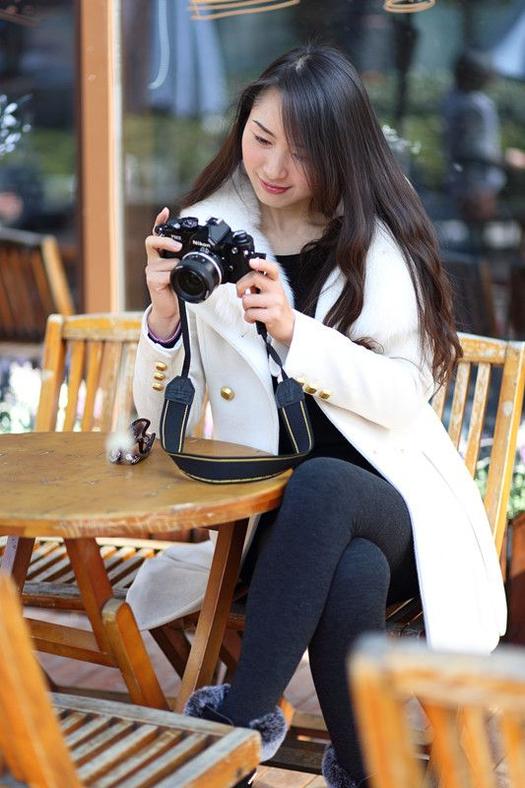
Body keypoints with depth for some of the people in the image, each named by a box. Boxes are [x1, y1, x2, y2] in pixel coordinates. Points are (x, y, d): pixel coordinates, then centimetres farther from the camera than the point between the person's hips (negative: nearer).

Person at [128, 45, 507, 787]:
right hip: (270, 519, 1)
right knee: (354, 573, -35)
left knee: (318, 484, -36)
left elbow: (405, 397, -11)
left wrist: (293, 329, -24)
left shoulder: (382, 240, -1)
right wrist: (165, 312, -18)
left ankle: (242, 717, -26)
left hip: (387, 497, 0)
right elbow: (162, 417, 2)